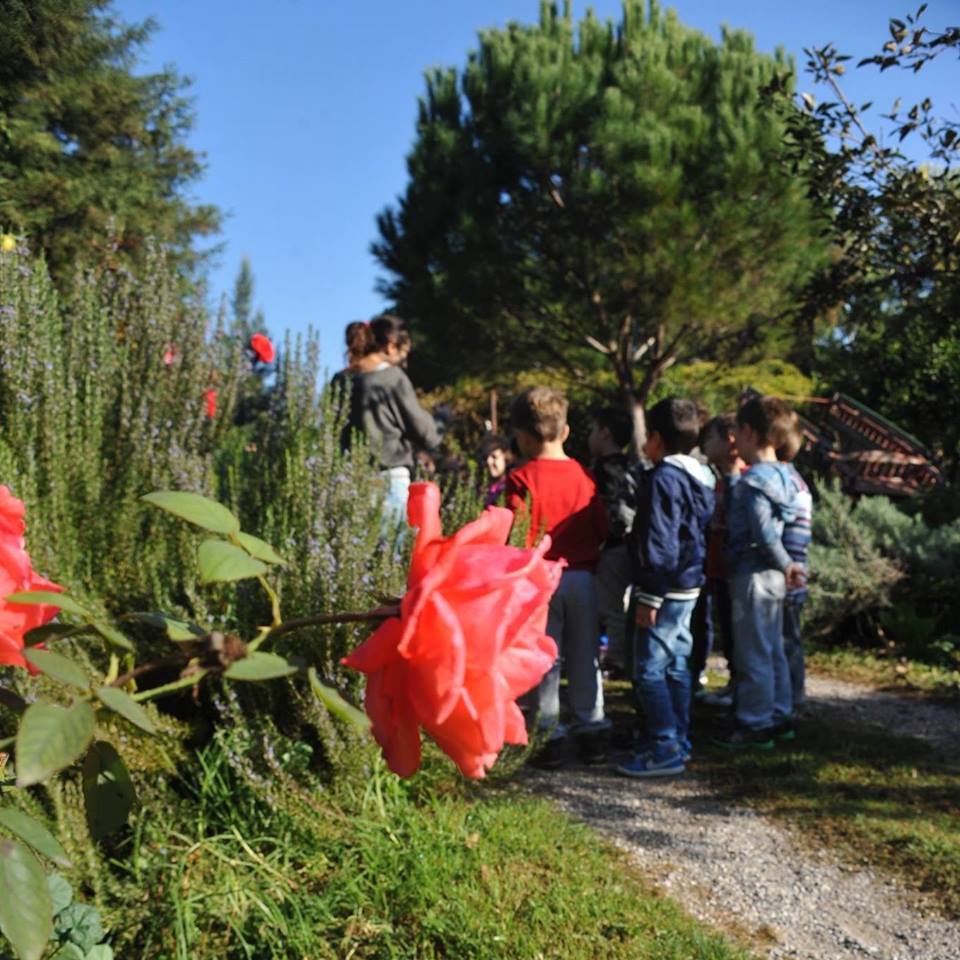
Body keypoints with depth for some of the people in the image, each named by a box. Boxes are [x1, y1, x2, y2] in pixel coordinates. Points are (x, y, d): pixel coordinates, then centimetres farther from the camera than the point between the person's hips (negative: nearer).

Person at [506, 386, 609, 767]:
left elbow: (518, 536, -14)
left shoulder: (522, 479, -11)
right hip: (583, 576, 4)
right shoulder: (583, 475, 1)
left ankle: (548, 736, 9)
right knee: (585, 657, 13)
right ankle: (592, 732, 20)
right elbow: (602, 528, 3)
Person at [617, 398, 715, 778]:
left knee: (650, 669, -6)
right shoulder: (697, 479, 14)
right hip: (689, 585, 10)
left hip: (667, 589, -10)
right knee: (676, 666, 16)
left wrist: (649, 596, -19)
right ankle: (678, 741, 23)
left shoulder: (662, 479, -16)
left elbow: (659, 544, -21)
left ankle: (664, 750, -4)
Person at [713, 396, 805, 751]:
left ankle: (754, 726, 7)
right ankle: (779, 718, 26)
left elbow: (764, 533, -21)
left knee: (753, 653, -1)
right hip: (772, 576, 9)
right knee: (773, 650, 17)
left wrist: (786, 564, -10)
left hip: (752, 574, -9)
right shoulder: (782, 476, 9)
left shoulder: (753, 481, -18)